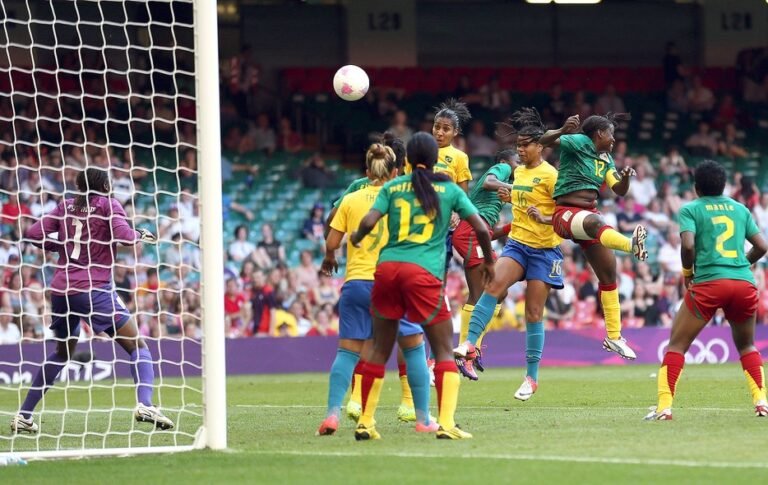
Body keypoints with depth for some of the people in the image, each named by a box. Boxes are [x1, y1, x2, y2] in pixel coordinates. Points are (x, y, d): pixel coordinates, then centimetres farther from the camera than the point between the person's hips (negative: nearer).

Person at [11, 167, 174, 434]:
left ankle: (23, 416, 24)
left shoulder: (66, 206, 14)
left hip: (61, 289, 6)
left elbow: (34, 234, 9)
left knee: (62, 352, 25)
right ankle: (144, 404, -25)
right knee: (138, 346, -1)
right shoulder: (108, 204, 2)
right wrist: (141, 235, 6)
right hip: (94, 289, -6)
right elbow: (123, 236, -14)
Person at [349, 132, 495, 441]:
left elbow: (369, 222, -2)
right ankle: (446, 423, -10)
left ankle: (365, 423, 14)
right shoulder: (449, 189, 9)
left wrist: (356, 238, 19)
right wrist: (488, 261, 23)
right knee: (444, 350, 3)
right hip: (424, 273, -3)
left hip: (387, 267, 3)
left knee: (380, 349, 13)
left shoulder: (392, 187, 11)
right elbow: (481, 229, 6)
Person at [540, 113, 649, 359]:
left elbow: (619, 190, 15)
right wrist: (563, 131, -38)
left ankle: (614, 337, 16)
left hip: (589, 215, 9)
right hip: (566, 213, -9)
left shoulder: (605, 160, 18)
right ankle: (632, 245, -77)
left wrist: (625, 177, -8)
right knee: (594, 222, -43)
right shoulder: (579, 143, -5)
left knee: (609, 274, 7)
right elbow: (544, 140, -17)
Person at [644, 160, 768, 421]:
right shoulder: (740, 209, 17)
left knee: (676, 345, 6)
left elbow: (688, 244, -9)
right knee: (746, 345, 24)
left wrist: (687, 273, 8)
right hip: (744, 283, 4)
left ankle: (664, 407, -5)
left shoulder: (690, 210, 6)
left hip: (708, 283, -4)